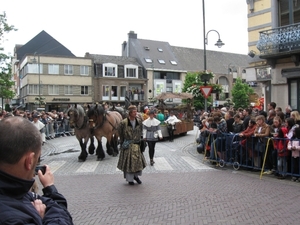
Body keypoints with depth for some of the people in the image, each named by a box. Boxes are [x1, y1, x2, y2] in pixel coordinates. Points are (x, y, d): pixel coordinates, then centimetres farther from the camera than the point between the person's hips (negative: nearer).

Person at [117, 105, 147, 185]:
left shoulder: (139, 121, -1)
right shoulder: (124, 123, -14)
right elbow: (120, 133, 0)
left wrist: (139, 139, 9)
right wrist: (123, 142, 5)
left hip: (137, 144, 4)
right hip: (128, 145, -4)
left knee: (138, 160, 8)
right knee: (128, 162, 3)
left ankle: (136, 176, 29)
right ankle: (130, 179, 17)